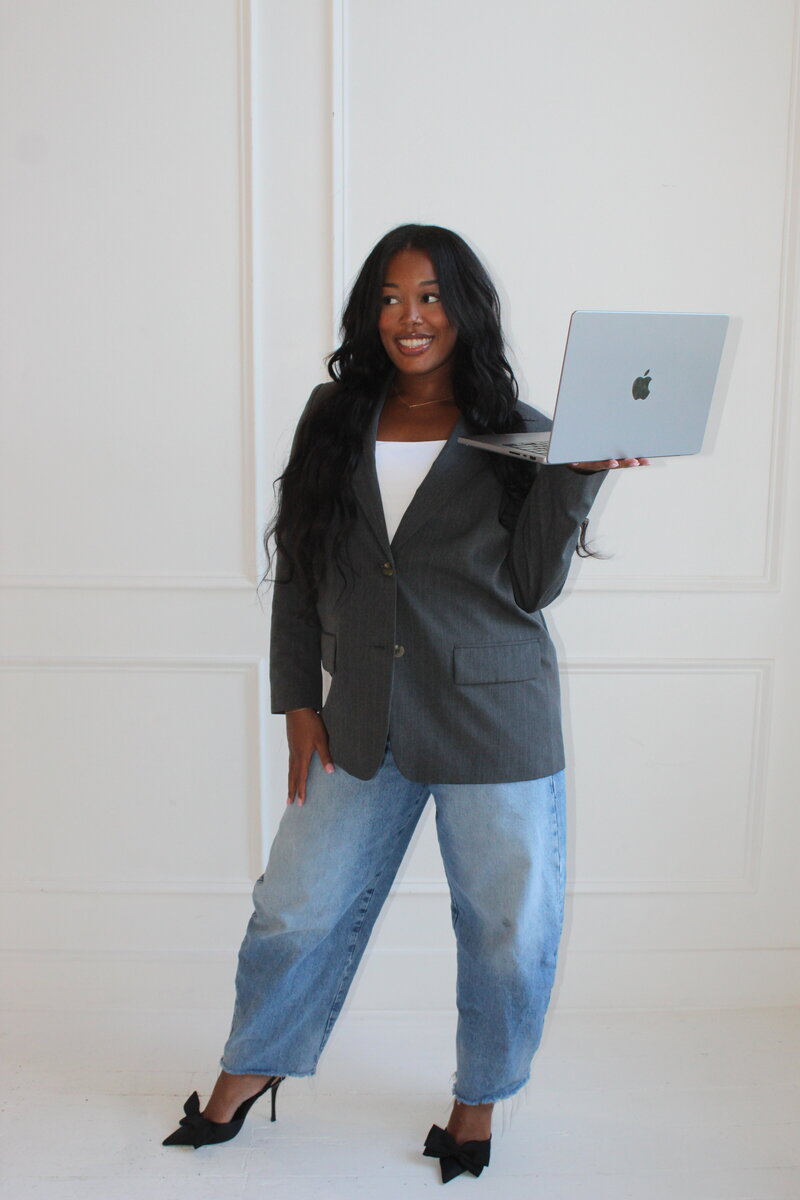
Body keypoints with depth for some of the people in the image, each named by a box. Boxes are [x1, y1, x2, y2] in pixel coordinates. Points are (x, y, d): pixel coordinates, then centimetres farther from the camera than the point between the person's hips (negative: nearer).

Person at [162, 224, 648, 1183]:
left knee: (508, 929, 10)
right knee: (297, 908, 13)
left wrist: (577, 473, -19)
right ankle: (250, 1068, 40)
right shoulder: (335, 420, 5)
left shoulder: (515, 435, -1)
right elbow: (298, 568, 8)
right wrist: (299, 700, 4)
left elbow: (534, 584, -7)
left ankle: (478, 1100, 37)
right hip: (363, 724, 2)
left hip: (494, 720, -2)